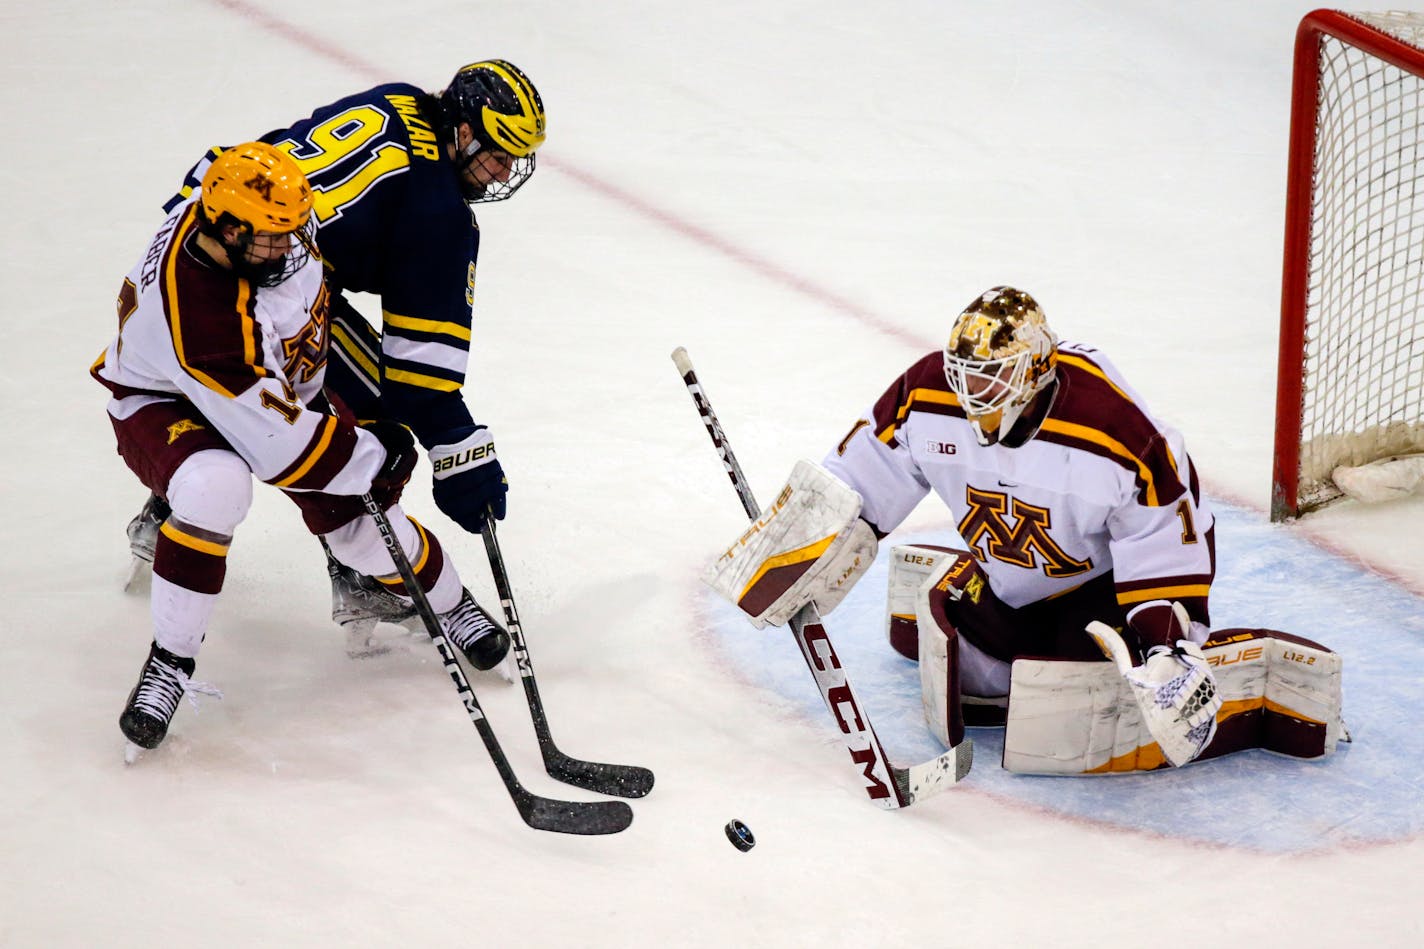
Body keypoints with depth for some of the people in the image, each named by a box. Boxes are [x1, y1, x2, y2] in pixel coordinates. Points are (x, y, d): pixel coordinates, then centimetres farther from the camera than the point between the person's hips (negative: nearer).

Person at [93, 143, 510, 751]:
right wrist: (371, 460, -23)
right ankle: (169, 661, -21)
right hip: (164, 403, -6)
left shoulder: (263, 227, -22)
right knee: (213, 489, -38)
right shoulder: (192, 309, -42)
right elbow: (274, 439, -35)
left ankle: (451, 605, 27)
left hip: (276, 385, 6)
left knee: (359, 523, -3)